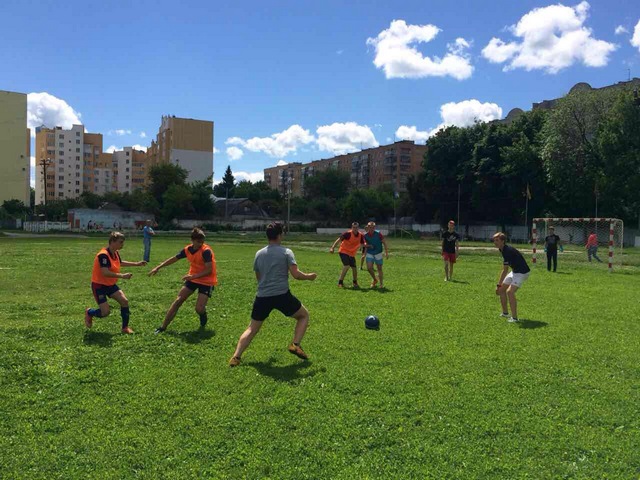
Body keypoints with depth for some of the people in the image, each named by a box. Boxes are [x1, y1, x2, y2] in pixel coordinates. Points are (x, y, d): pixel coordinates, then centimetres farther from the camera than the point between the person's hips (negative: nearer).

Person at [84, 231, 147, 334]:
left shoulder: (116, 253, 1)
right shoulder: (103, 255, -26)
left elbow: (120, 263, 24)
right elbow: (105, 273, -35)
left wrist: (137, 264, 22)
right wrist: (122, 276, -41)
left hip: (110, 284, 8)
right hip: (99, 285, -8)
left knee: (124, 301, -5)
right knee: (105, 312, -11)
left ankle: (125, 328, 6)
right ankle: (89, 313, 23)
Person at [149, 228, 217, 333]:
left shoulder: (206, 251, -23)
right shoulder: (187, 249, -4)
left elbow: (209, 270, -27)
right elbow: (174, 259, 10)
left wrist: (193, 276, -34)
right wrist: (158, 268, 10)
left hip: (207, 281, -6)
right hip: (193, 279, 6)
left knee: (199, 309, -16)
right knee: (178, 301, 0)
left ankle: (203, 320, 22)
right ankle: (163, 327, 10)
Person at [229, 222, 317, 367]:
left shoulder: (259, 253, 11)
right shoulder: (286, 252, -2)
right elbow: (296, 275, -8)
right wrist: (309, 276, 10)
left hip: (262, 296, 4)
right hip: (282, 295, -4)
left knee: (252, 329, 17)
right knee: (304, 315, 20)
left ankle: (236, 357, 2)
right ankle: (295, 345, 4)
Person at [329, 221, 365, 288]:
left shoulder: (360, 235, -3)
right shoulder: (348, 233, -19)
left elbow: (362, 244, 10)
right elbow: (339, 239, -21)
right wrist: (333, 248, -30)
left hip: (352, 254, 5)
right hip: (344, 252, -5)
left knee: (354, 268, 4)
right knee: (346, 266, -20)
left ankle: (355, 282, 28)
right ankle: (340, 282, -8)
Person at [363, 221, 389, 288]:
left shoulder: (378, 234, -14)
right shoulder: (365, 235, -7)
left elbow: (384, 243, -7)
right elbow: (365, 244, 4)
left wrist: (386, 253, -9)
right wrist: (368, 245, -19)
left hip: (378, 253, -2)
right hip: (369, 253, 2)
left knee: (379, 268, 1)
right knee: (369, 268, -9)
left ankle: (381, 284, 15)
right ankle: (375, 280, 18)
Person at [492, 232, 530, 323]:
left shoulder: (507, 251, -27)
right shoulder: (503, 249, 3)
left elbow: (505, 271, -26)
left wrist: (498, 285, -23)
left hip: (522, 272, -10)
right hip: (515, 271, 10)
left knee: (510, 292, -23)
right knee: (502, 289, 12)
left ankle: (514, 317, -18)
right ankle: (505, 313, 25)